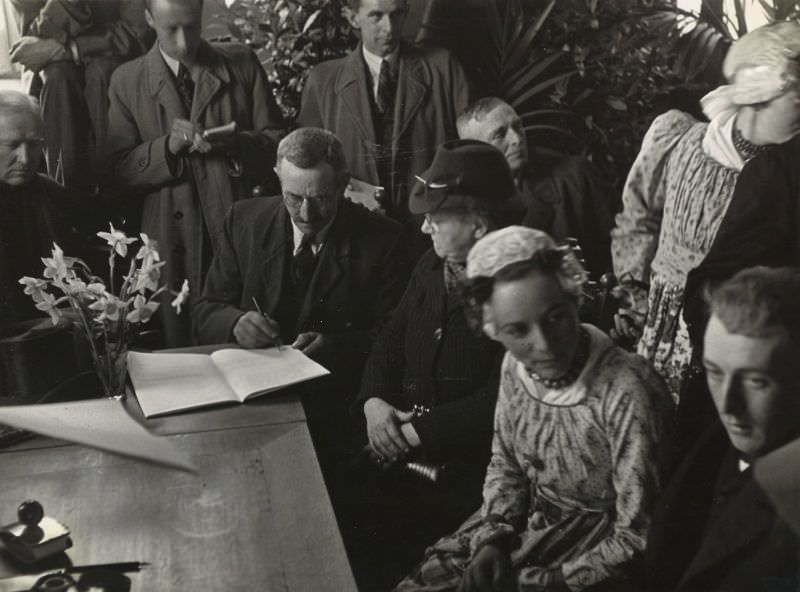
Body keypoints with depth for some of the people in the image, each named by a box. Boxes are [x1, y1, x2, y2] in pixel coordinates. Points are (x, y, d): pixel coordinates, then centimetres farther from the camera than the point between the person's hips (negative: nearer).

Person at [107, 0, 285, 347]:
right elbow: (120, 172, 1)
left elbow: (275, 140, 5)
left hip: (239, 230, 0)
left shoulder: (242, 64, 7)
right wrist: (167, 146, -15)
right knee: (182, 354, 6)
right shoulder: (127, 81, 6)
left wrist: (235, 144, -14)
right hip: (171, 241, 0)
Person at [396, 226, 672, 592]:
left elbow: (636, 538, -20)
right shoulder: (516, 365, -9)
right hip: (524, 524, 6)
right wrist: (492, 541, -6)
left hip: (594, 540, -5)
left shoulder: (628, 394, -28)